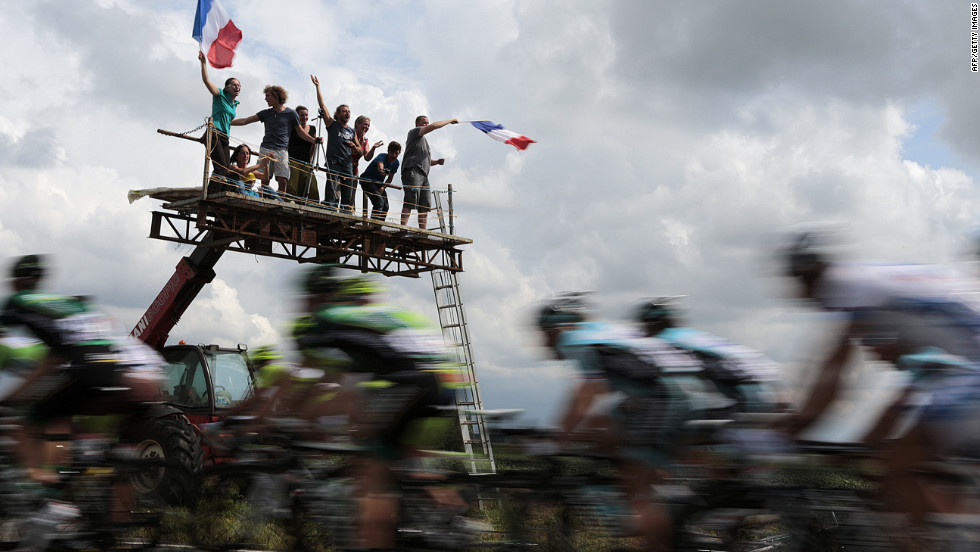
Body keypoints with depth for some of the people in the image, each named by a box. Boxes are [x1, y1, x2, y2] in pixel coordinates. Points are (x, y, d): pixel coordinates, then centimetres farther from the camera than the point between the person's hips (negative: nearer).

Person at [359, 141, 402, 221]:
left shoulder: (396, 162, -3)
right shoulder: (382, 157, -24)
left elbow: (390, 178, 5)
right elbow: (380, 165, -50)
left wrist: (383, 187, -14)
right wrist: (382, 170, -74)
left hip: (378, 183, 8)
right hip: (367, 181, -8)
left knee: (385, 206, 3)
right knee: (379, 201, -27)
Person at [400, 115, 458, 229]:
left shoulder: (423, 140, 35)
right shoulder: (414, 132, 8)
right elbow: (434, 126, -5)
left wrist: (437, 161, 16)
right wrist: (450, 121, 5)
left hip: (423, 174, 9)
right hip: (413, 171, -9)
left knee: (425, 206, 0)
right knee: (410, 202, -20)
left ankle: (423, 231, -2)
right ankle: (403, 228, -28)